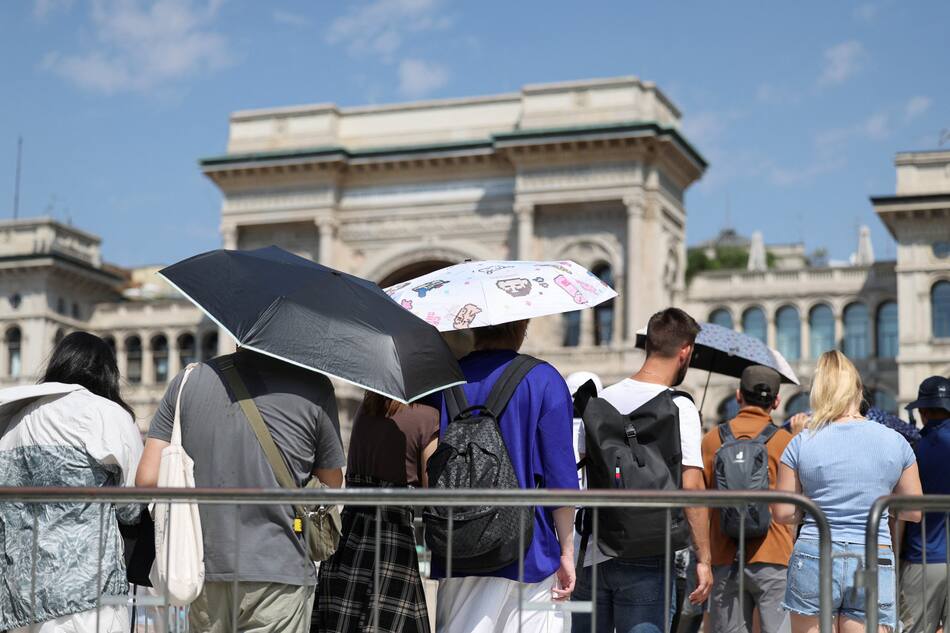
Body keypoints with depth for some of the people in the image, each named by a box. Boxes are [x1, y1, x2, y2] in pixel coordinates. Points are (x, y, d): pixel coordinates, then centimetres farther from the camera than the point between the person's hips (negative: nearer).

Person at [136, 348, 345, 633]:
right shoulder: (314, 386, -3)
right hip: (279, 572, -3)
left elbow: (146, 479, 2)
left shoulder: (188, 380, 4)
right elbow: (333, 484, 6)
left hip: (205, 568, 3)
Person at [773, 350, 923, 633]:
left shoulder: (801, 443, -2)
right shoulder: (895, 441, 2)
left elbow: (782, 513, 0)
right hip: (875, 563, 1)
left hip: (813, 560, -1)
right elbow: (914, 511, 9)